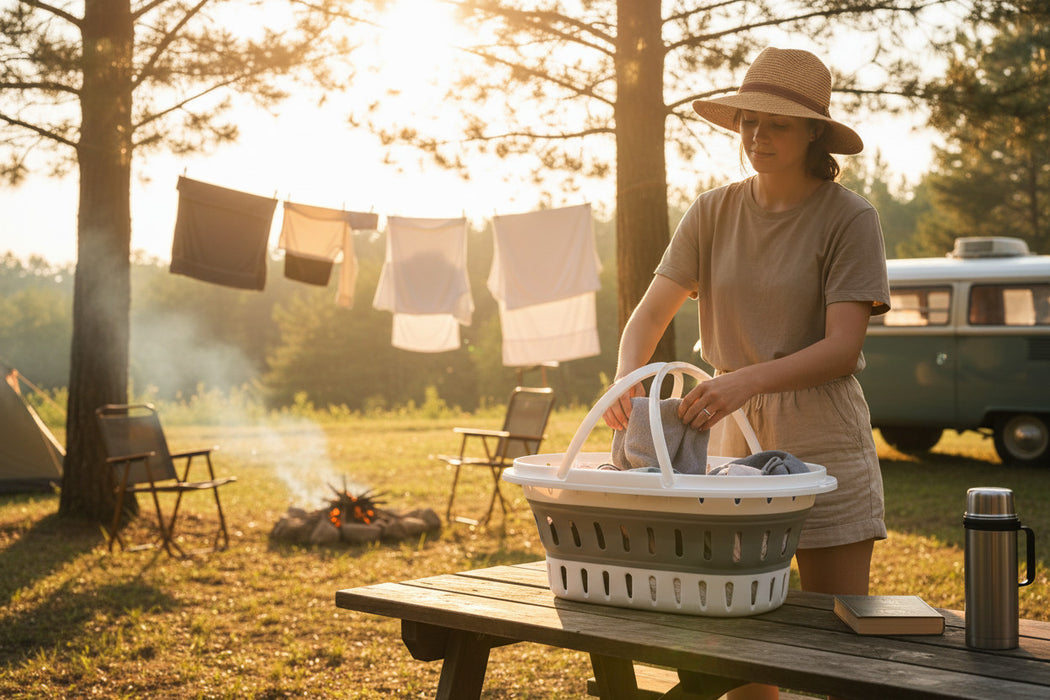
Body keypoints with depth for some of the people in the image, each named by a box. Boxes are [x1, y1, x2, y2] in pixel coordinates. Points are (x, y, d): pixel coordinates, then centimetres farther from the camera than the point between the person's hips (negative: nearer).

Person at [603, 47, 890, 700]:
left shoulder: (850, 217, -7)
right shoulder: (714, 212, 6)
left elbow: (842, 348, -15)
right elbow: (651, 311, 1)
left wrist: (748, 380, -30)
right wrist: (626, 380, -19)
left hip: (823, 442, -3)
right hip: (733, 435, 4)